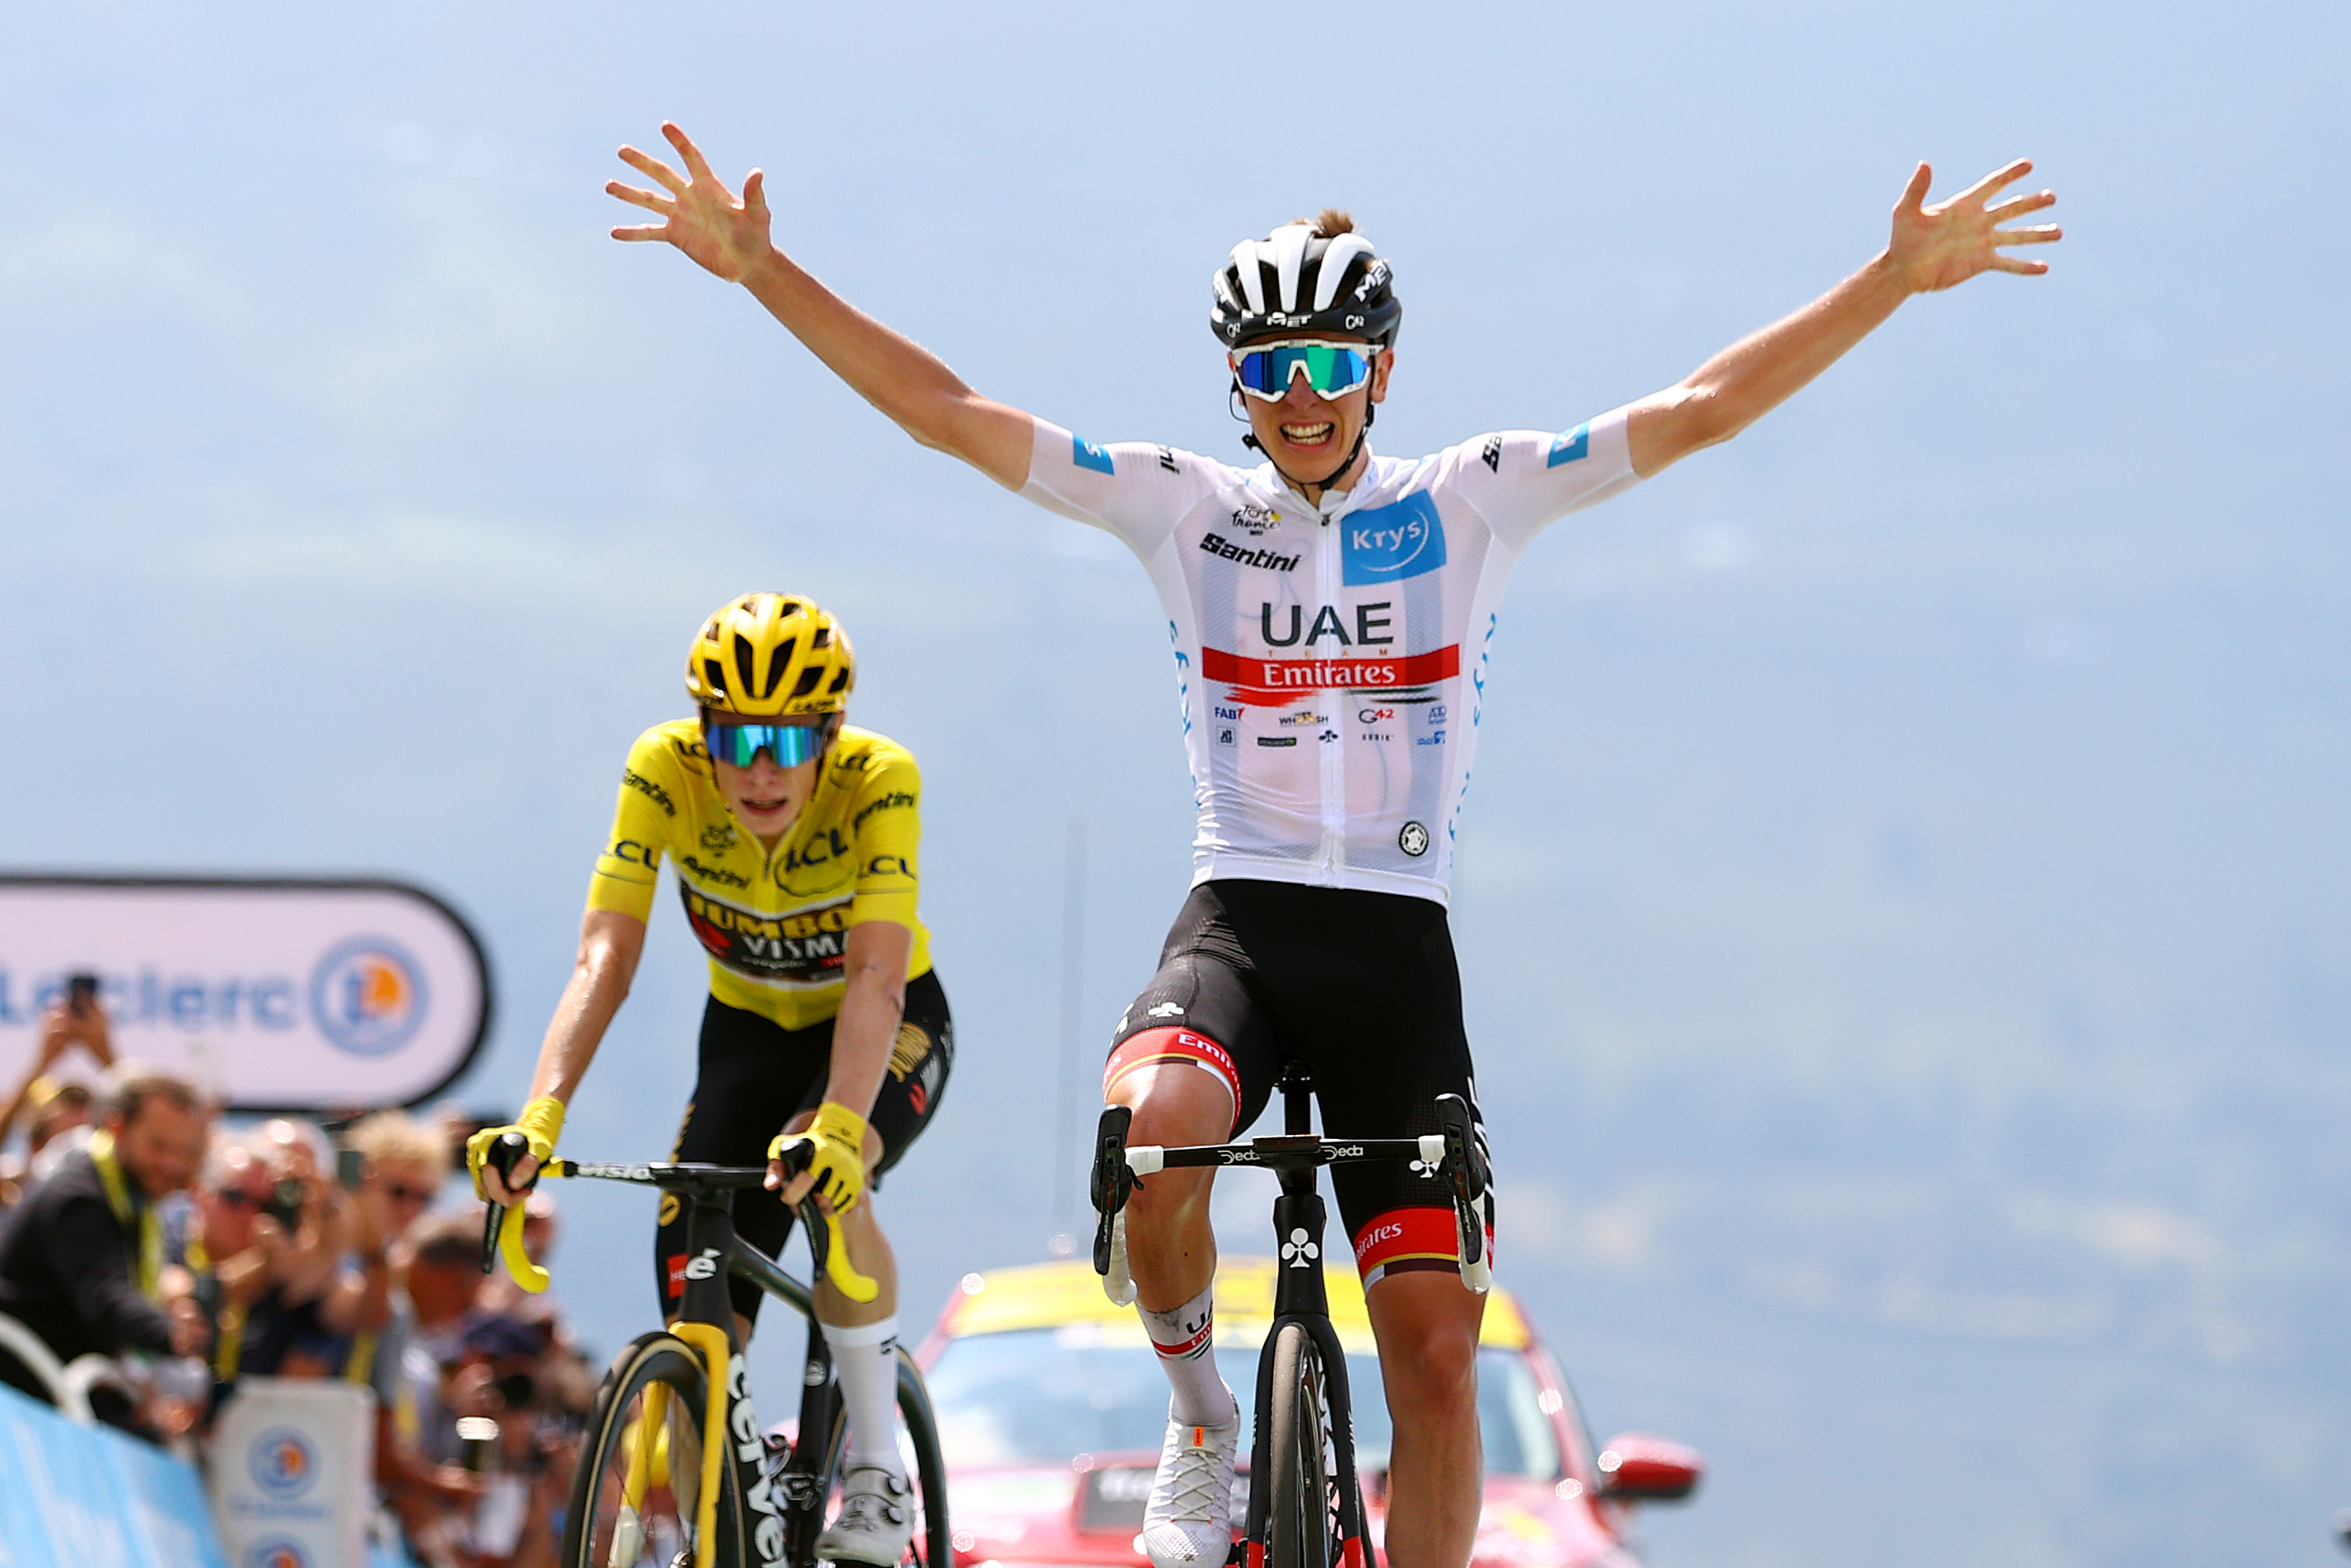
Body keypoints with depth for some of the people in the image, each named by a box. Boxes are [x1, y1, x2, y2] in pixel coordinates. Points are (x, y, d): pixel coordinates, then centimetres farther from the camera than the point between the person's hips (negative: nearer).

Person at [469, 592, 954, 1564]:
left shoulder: (879, 780, -32)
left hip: (888, 1032, -3)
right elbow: (605, 957, -32)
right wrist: (541, 1119, -47)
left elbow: (877, 976, -42)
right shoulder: (665, 769, -26)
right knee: (698, 1299, -12)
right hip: (750, 1031, 3)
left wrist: (836, 1128, -59)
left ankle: (879, 1479, -20)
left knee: (821, 1179, -35)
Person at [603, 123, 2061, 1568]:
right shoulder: (1184, 507, 5)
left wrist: (1899, 276, -6)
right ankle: (1201, 1417, -8)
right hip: (1237, 922, -1)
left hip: (1398, 951, 1)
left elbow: (1704, 408, 2)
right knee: (1150, 1131, -34)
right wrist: (760, 265, -4)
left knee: (1436, 1346, -4)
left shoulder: (1469, 504, 5)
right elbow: (942, 409, 2)